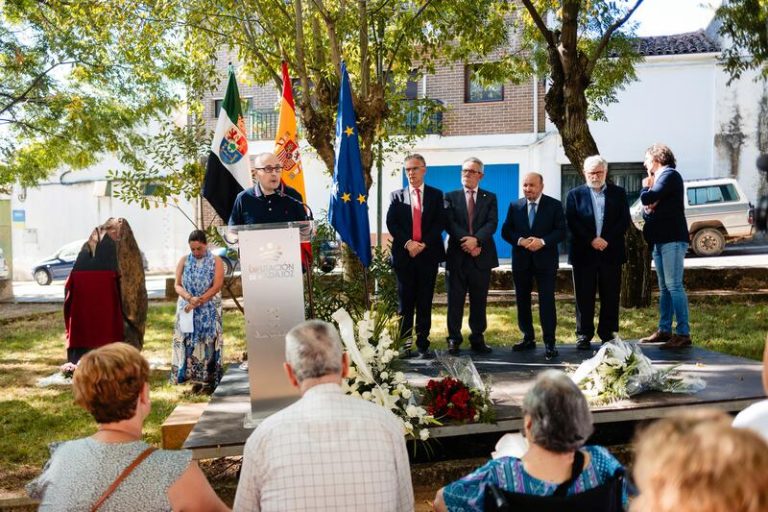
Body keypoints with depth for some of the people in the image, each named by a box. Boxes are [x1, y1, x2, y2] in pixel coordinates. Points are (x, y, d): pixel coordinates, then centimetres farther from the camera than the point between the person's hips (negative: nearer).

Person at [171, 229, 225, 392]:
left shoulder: (216, 261, -2)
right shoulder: (184, 261, 6)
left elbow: (217, 286, -10)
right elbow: (178, 285, 1)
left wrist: (198, 302, -18)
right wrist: (189, 298, -19)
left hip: (209, 310, -2)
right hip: (187, 309, 3)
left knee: (208, 342, -2)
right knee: (190, 342, 0)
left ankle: (209, 380, 3)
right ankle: (196, 378, 8)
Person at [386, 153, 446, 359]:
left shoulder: (436, 195, 8)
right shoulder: (397, 196, 9)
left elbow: (440, 223, 0)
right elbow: (391, 223, 1)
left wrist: (424, 243, -13)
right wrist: (407, 243, -12)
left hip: (428, 254, 0)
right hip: (404, 255, 1)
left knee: (425, 302, 3)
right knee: (405, 301, 3)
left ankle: (423, 344, 8)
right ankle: (404, 344, 8)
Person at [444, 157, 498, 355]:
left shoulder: (490, 198, 10)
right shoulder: (451, 197, 8)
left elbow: (492, 223, -4)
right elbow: (449, 223, -5)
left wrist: (476, 239, -20)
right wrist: (467, 243, -16)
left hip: (481, 257, 1)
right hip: (457, 256, -1)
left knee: (479, 301, 6)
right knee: (455, 301, 2)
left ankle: (477, 339, 14)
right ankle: (454, 340, 9)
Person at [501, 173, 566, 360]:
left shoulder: (554, 205, -1)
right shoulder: (515, 206, 6)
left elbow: (561, 231, -6)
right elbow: (506, 231, 3)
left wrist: (543, 241, -21)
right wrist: (520, 240, -16)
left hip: (545, 260, -3)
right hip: (521, 260, 3)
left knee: (547, 301, -5)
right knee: (522, 301, 9)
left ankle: (549, 343, -1)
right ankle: (528, 338, 22)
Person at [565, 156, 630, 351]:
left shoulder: (618, 193, 10)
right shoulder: (575, 194, 8)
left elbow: (624, 220, 2)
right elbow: (572, 222, -2)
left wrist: (606, 240, -11)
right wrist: (591, 240, -13)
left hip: (611, 252, 1)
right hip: (584, 253, -1)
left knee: (610, 296, 4)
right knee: (584, 296, 1)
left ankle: (608, 334, 14)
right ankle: (584, 335, 8)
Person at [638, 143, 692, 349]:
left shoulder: (669, 174, -7)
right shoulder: (659, 178, 21)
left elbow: (647, 199, -19)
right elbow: (647, 209, 20)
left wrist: (646, 187, 2)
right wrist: (648, 209, -3)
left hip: (672, 239, -10)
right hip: (660, 239, 10)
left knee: (674, 286, -12)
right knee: (664, 288, 11)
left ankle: (683, 334, -11)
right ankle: (664, 330, 16)